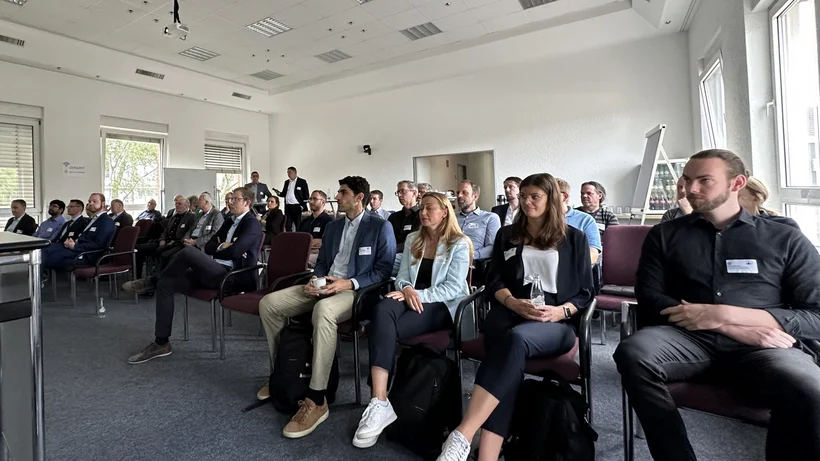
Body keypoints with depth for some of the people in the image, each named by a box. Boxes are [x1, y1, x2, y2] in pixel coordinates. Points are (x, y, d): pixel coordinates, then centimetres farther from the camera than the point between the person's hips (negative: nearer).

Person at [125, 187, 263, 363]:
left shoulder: (252, 224, -6)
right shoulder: (228, 223, 23)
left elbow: (234, 251, -19)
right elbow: (208, 247, 18)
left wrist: (217, 251, 1)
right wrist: (222, 246, -4)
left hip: (233, 277, -9)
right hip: (216, 273, 9)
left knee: (188, 250, -26)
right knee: (165, 284, -4)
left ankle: (152, 281, 3)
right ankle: (161, 343, -1)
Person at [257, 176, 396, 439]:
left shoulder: (381, 227, -3)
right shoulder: (333, 227, 19)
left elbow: (384, 270, -10)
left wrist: (349, 283, -20)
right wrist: (314, 280, -3)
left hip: (356, 291, -7)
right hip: (324, 286, 8)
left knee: (323, 310, -40)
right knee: (268, 303, -7)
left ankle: (316, 400, -30)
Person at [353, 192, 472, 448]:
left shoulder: (459, 244, 0)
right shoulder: (412, 239, 17)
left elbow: (454, 288, -10)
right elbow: (402, 276, 13)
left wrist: (419, 295, -18)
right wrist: (407, 289, -10)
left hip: (443, 306, -4)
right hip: (412, 299, 5)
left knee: (385, 327, -30)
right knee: (382, 310, -33)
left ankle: (380, 403, -22)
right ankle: (379, 402, -39)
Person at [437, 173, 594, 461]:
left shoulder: (574, 239, 15)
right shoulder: (507, 235, 19)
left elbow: (585, 292, 11)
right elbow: (495, 281, 12)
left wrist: (560, 311, -10)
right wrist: (514, 302, -10)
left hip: (557, 322, -1)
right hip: (509, 312, 2)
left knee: (516, 339, -37)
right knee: (509, 357, -34)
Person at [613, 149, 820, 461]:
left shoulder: (786, 239, 14)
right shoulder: (665, 235, 14)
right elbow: (649, 300, 3)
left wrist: (722, 314, -11)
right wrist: (735, 328, -9)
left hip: (762, 347, 0)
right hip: (689, 338, 1)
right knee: (633, 353, -31)